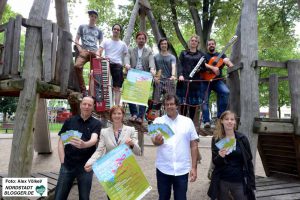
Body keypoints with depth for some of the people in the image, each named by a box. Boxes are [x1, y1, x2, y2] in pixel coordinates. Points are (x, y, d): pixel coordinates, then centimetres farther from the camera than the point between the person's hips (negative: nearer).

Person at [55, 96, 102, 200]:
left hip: (86, 166, -1)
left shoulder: (96, 123, -1)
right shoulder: (69, 121, 4)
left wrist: (84, 144, -41)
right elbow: (61, 142, 7)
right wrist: (63, 161, -3)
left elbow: (94, 139, -19)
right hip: (67, 165, 1)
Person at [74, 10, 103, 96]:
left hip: (95, 52, 1)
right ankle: (83, 90, -24)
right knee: (77, 66, -29)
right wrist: (80, 49, -3)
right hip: (84, 51, -1)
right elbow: (76, 39, 14)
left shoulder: (99, 31, 23)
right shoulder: (82, 27, 20)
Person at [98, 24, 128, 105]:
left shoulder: (123, 44, 15)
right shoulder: (106, 41, 13)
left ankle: (117, 106, -5)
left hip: (118, 66, 0)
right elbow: (99, 51, 3)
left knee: (117, 88, -3)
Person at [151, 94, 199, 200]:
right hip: (163, 169, 1)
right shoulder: (158, 121, 0)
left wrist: (194, 167, -1)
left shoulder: (188, 122, 0)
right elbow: (155, 141, -9)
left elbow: (194, 145, 3)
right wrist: (157, 141, -33)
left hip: (182, 170, 0)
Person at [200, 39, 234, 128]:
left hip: (217, 80, 1)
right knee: (205, 101, -6)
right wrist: (213, 68, -25)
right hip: (206, 81, -1)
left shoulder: (220, 55, 17)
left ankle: (220, 116, -13)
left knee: (226, 92, -24)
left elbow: (226, 60, -4)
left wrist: (230, 64, -28)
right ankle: (206, 121, 0)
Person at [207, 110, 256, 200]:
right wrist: (220, 156, -25)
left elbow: (249, 161, 2)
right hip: (222, 181, 0)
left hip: (239, 181, 0)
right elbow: (215, 162, -3)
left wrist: (251, 182, 0)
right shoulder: (216, 139, -4)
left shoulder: (242, 138, -3)